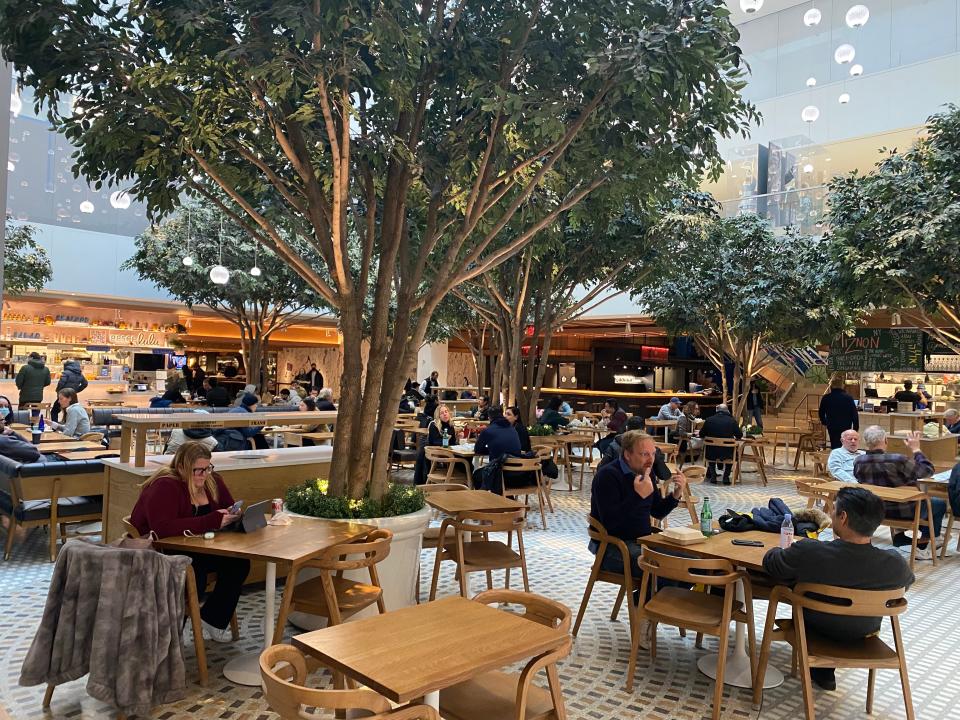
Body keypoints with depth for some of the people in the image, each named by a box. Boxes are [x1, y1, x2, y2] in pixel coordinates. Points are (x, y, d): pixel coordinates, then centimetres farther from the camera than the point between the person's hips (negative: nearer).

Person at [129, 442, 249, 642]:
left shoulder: (212, 481, 1)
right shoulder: (164, 486, -21)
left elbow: (230, 509, 10)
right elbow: (162, 528, -35)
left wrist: (232, 516, -17)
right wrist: (212, 521, -36)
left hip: (195, 551, 7)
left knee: (238, 562, -17)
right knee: (195, 574, -34)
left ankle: (213, 619, 3)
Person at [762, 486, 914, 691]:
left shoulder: (807, 552, -36)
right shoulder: (896, 565, -29)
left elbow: (769, 563, -15)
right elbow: (906, 582, -3)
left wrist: (782, 550, 8)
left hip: (816, 629, -2)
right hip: (863, 636, 2)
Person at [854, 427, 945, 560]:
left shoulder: (858, 462, -15)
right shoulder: (897, 460, -31)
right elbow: (928, 470, -17)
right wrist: (916, 449, -6)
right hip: (904, 511, -6)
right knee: (940, 504, 21)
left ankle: (899, 536, 37)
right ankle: (922, 547, 22)